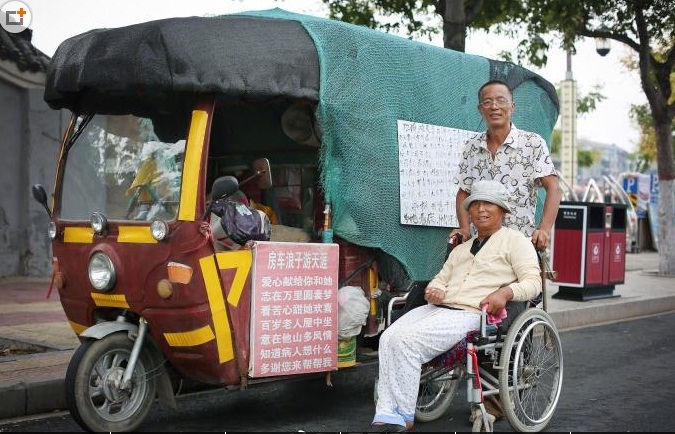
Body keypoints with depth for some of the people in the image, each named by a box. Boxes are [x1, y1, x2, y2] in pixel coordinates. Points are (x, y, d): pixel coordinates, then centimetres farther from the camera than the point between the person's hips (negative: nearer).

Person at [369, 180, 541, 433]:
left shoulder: (515, 240, 10)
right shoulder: (462, 249, 32)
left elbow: (532, 281, 0)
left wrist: (506, 292, -20)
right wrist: (433, 290, 6)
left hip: (471, 315, -7)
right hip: (438, 308, 7)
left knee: (407, 341, -27)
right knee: (389, 338, -19)